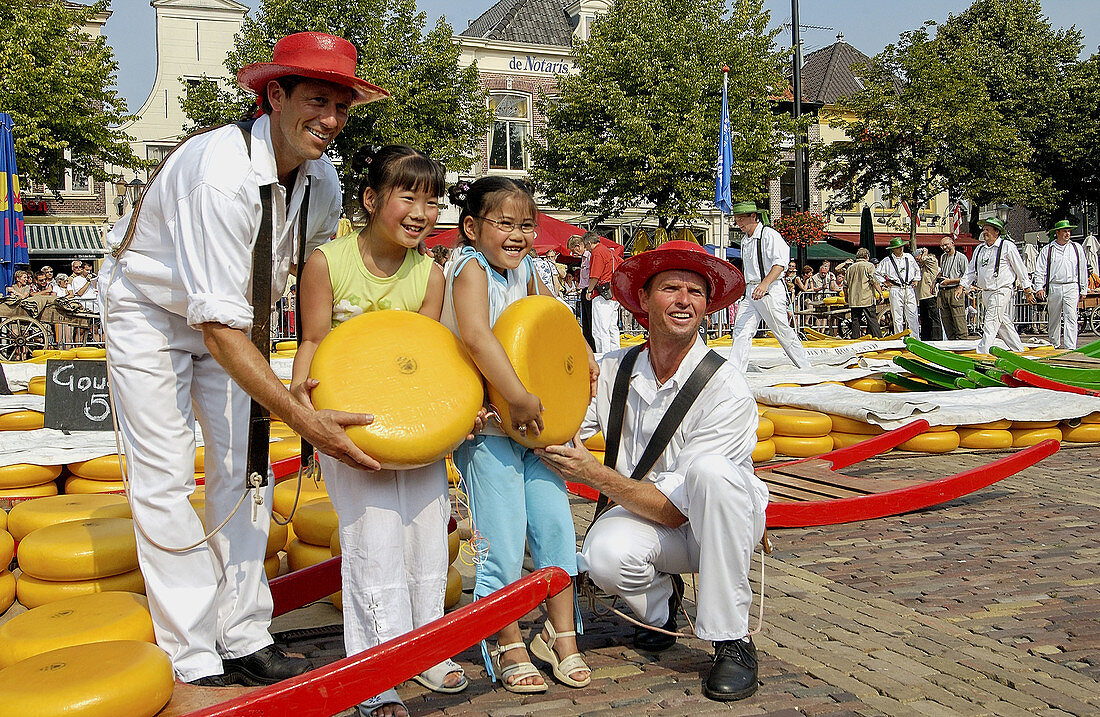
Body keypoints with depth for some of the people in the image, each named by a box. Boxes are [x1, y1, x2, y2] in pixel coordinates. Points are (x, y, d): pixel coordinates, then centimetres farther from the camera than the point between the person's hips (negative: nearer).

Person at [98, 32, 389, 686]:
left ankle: (244, 639, 12)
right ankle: (195, 662, 1)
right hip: (151, 315, -7)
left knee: (246, 471, 3)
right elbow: (218, 323, -38)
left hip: (229, 318, 7)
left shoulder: (322, 178, -12)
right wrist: (302, 418, -40)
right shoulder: (221, 172, -36)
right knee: (165, 483, -8)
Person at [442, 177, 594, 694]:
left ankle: (560, 634, 22)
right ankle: (509, 647, 16)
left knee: (555, 522, 5)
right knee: (504, 539, -4)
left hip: (534, 418, 7)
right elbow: (476, 335, -31)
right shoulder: (471, 267, -13)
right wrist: (520, 397, -33)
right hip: (483, 425, -7)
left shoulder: (524, 268, 9)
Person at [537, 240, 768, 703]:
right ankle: (661, 601, 7)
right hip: (646, 515, 3)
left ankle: (732, 641, -23)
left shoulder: (726, 388, -21)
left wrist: (595, 475, -30)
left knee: (710, 470, -36)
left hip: (725, 521, -2)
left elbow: (676, 509, -23)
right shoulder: (614, 370, -6)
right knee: (606, 553, -32)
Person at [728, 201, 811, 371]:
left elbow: (781, 261, -19)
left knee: (783, 333, -1)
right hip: (750, 292, 7)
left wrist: (765, 283, -30)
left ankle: (805, 368, 13)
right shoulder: (745, 241, 18)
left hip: (770, 291, -7)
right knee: (741, 331, -5)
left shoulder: (769, 234, -7)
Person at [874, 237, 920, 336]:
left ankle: (915, 338, 4)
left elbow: (917, 269, 28)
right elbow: (876, 273, 9)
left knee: (913, 316, -1)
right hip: (896, 290, -2)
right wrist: (884, 282, 4)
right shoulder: (887, 261, 0)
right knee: (897, 318, -1)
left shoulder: (909, 257, 10)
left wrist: (916, 280, 19)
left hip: (909, 289, 3)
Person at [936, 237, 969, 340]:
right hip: (943, 292, 7)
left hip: (955, 290, -7)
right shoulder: (943, 257, 20)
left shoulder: (961, 257, -3)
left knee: (958, 319, -12)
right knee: (945, 319, 4)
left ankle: (962, 339, -11)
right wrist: (936, 280, 16)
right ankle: (951, 339, 8)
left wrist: (950, 281, -12)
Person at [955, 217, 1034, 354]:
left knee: (990, 324, -14)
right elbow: (971, 270, 18)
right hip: (985, 292, 7)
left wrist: (1028, 291, 0)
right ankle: (1018, 350, 23)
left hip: (1001, 291, -7)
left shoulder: (1007, 246, -5)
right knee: (1004, 323, 13)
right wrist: (962, 286, 4)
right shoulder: (979, 249, 14)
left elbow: (1020, 269, -2)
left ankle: (982, 352, -17)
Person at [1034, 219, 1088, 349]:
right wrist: (1040, 287, -7)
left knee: (1071, 317, -10)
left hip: (1072, 287, 0)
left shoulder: (1077, 249, 11)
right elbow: (1040, 270, 4)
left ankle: (1070, 347, -14)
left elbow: (1083, 270, 14)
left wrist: (1083, 290, 11)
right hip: (1054, 288, 0)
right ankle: (1054, 345, 23)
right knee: (1054, 318, 8)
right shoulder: (1047, 250, 6)